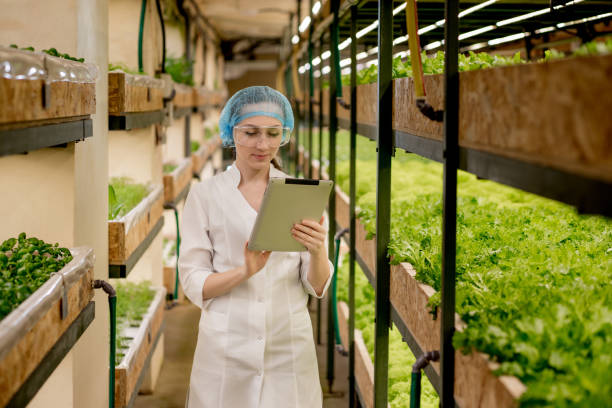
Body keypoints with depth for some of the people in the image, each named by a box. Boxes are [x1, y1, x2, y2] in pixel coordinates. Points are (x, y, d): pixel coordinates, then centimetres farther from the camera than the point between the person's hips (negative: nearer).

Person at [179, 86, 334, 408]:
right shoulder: (204, 195, -1)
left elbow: (317, 287, 1)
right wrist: (245, 271, -22)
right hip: (227, 349, -1)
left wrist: (317, 251, -21)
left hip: (289, 346, 1)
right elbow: (193, 284, -4)